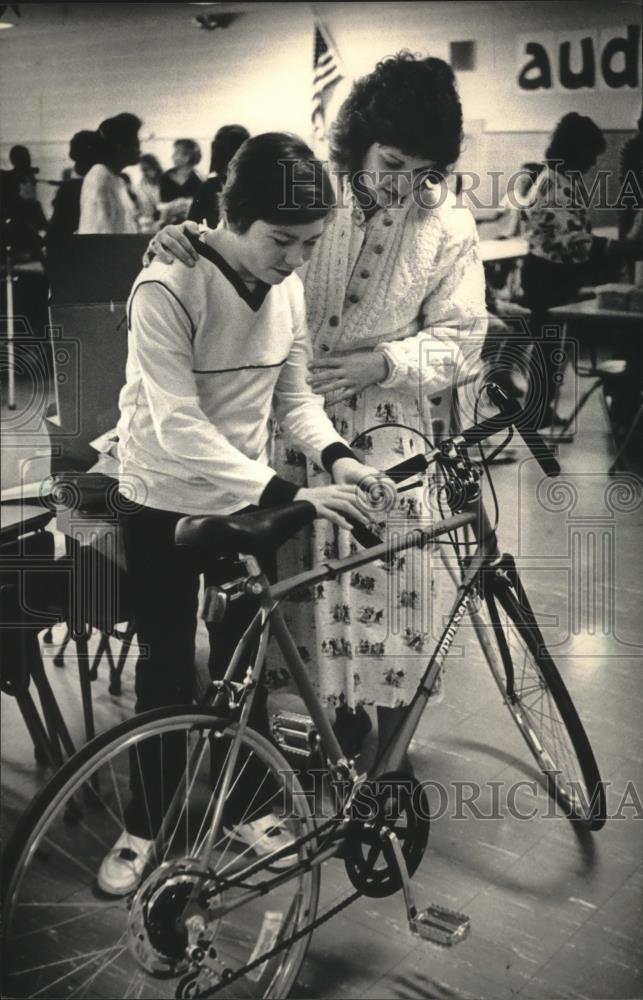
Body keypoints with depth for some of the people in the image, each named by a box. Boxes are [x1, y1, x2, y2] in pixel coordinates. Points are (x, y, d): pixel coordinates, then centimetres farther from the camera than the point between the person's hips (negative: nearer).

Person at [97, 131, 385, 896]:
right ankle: (147, 825, 26)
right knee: (167, 672, 7)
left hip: (247, 499, 5)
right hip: (165, 504, -4)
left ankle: (246, 802, 34)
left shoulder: (286, 286, -6)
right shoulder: (167, 288, -25)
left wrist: (334, 454, -18)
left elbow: (293, 393, 3)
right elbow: (179, 428, -32)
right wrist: (288, 492, -39)